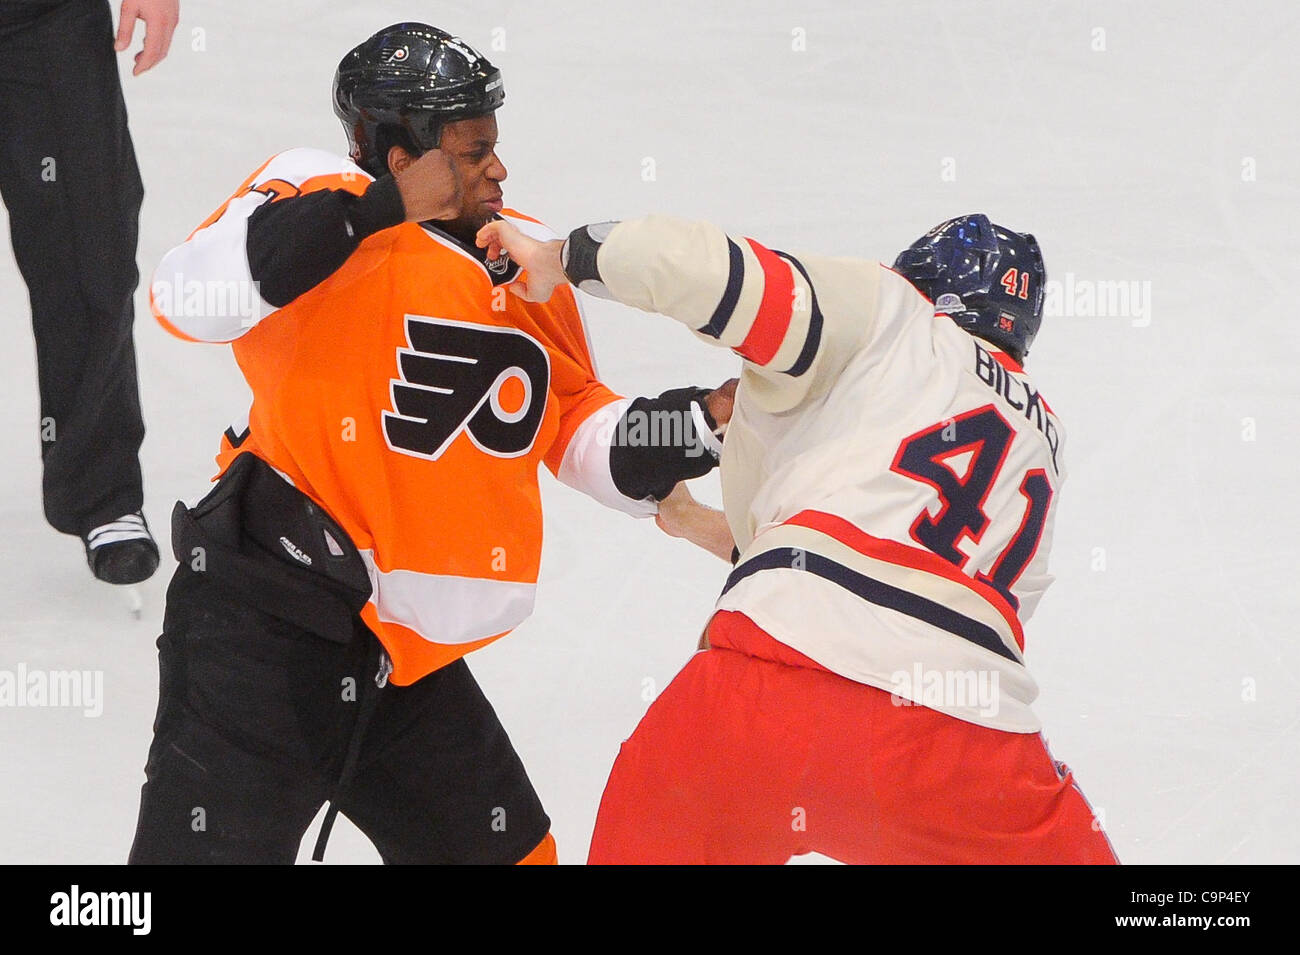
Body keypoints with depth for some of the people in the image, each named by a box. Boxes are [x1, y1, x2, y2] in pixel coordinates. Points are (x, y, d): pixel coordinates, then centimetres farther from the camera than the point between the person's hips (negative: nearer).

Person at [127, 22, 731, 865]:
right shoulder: (320, 198, -11)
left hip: (408, 662, 8)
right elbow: (189, 295, -28)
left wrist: (703, 420, 3)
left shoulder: (529, 263, 11)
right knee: (209, 843, -10)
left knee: (510, 849, 16)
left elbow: (579, 429, 20)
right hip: (265, 628, -8)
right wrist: (376, 210, -27)